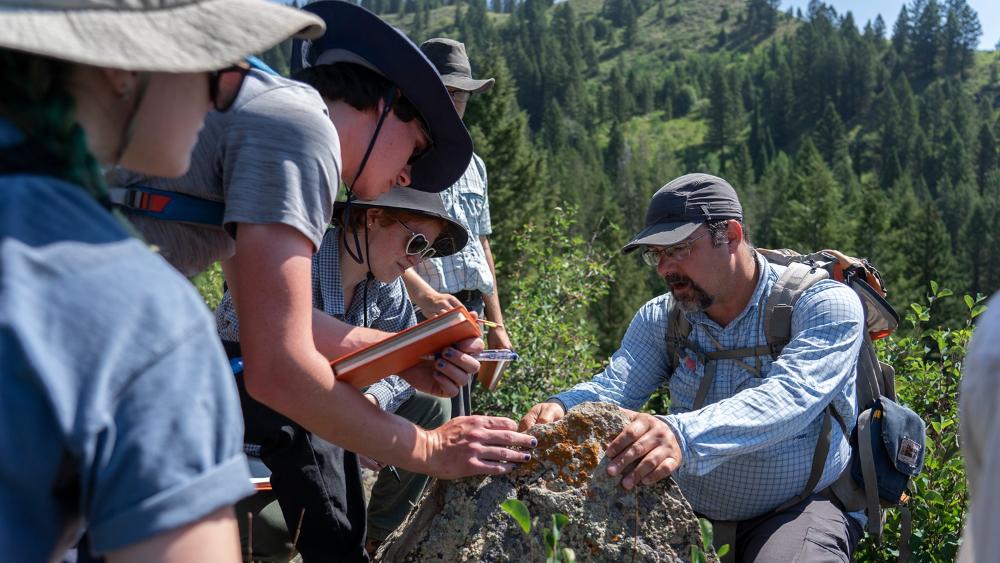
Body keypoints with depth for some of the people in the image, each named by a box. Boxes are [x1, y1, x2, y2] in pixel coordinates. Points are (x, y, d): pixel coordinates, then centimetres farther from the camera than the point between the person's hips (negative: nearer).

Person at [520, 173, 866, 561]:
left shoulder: (825, 304, -13)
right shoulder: (661, 318, 3)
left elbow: (790, 396, -30)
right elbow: (613, 388, -10)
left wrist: (684, 434, -47)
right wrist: (560, 409, -34)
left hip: (797, 511, -4)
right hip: (690, 511, 4)